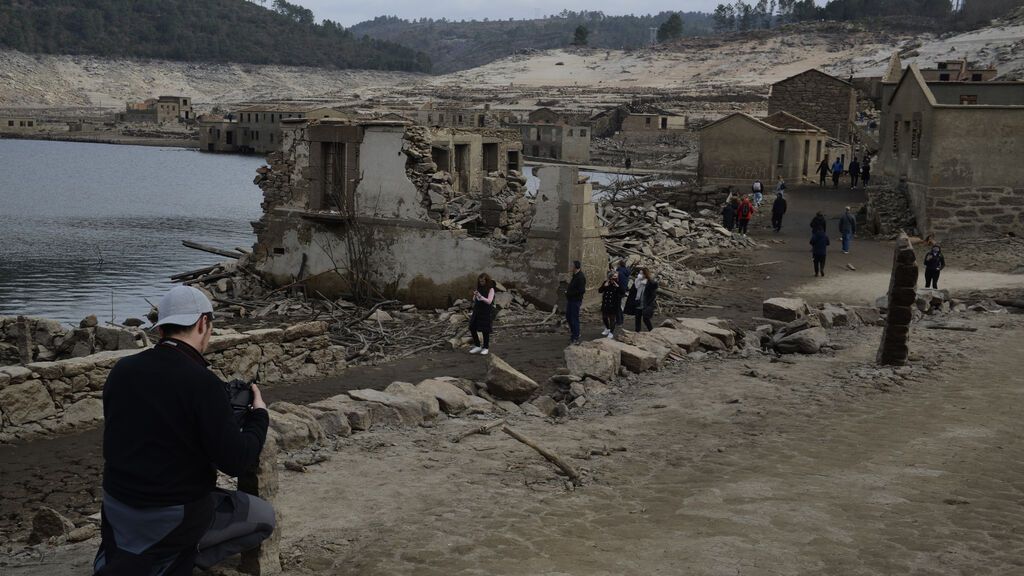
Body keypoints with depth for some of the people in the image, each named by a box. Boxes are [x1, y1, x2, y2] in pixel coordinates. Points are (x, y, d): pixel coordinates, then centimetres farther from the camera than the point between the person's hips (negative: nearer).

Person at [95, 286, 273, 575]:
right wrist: (259, 416, 0)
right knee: (264, 517, 14)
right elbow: (236, 462, -18)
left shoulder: (121, 370, -3)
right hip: (174, 517, -7)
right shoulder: (203, 383, -22)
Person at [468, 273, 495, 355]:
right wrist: (475, 296, -12)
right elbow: (474, 301, 10)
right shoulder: (479, 288, 7)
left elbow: (489, 301, -16)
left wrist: (480, 296, -28)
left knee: (485, 330, 1)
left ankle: (486, 348, 16)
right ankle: (477, 346, 17)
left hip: (487, 312, -6)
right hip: (477, 311, 6)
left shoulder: (490, 289, -8)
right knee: (472, 328, 3)